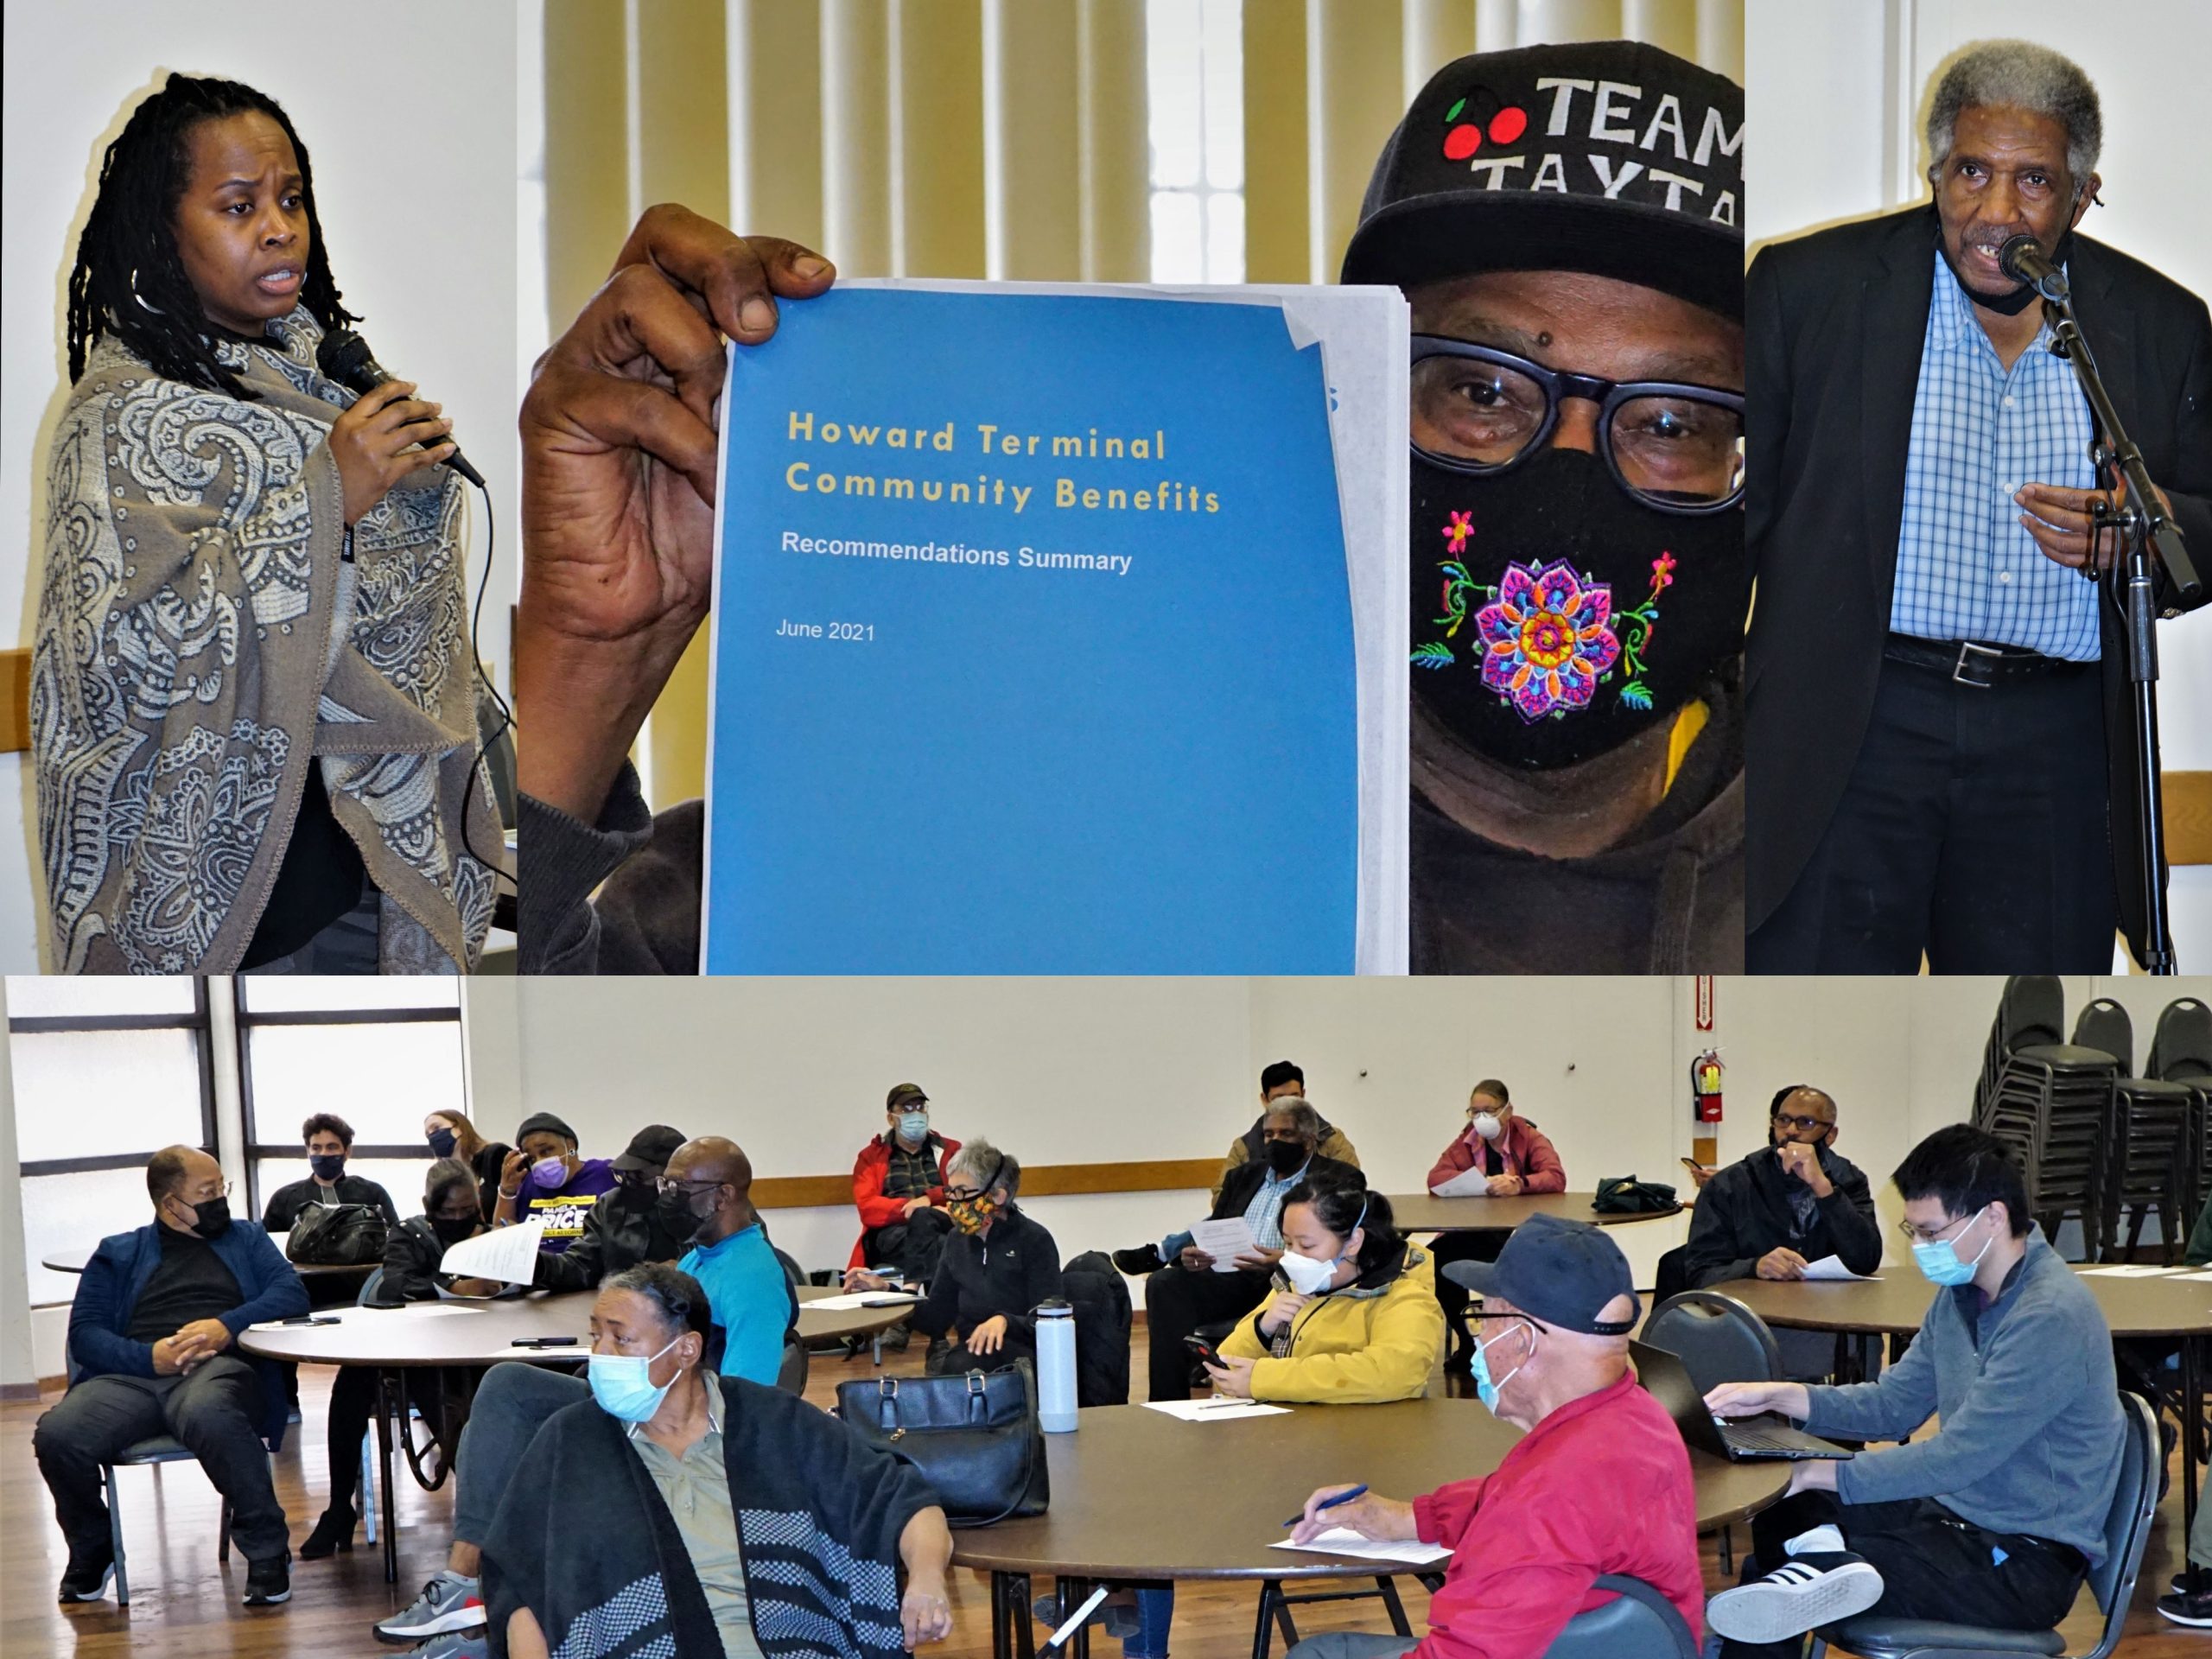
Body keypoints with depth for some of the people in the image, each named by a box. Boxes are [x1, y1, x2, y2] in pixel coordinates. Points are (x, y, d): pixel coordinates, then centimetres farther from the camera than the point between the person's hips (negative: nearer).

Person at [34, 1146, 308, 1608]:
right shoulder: (118, 1255, 24)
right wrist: (149, 1357, -10)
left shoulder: (245, 1238, 26)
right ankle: (91, 1550, 0)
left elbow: (292, 1292, 9)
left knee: (209, 1414, -41)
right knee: (57, 1435, -30)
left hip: (217, 1367, -2)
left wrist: (228, 1325, -9)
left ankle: (267, 1552, -26)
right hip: (130, 1375, 2)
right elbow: (85, 1332, 10)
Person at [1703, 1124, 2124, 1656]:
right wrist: (1776, 1396, 0)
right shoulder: (1962, 1292, 7)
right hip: (1957, 1513, 10)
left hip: (2027, 1562, -9)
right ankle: (1823, 1557, -26)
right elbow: (1893, 1405, 14)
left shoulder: (2052, 1316, -23)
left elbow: (1957, 1458, -24)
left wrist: (1825, 1475, -19)